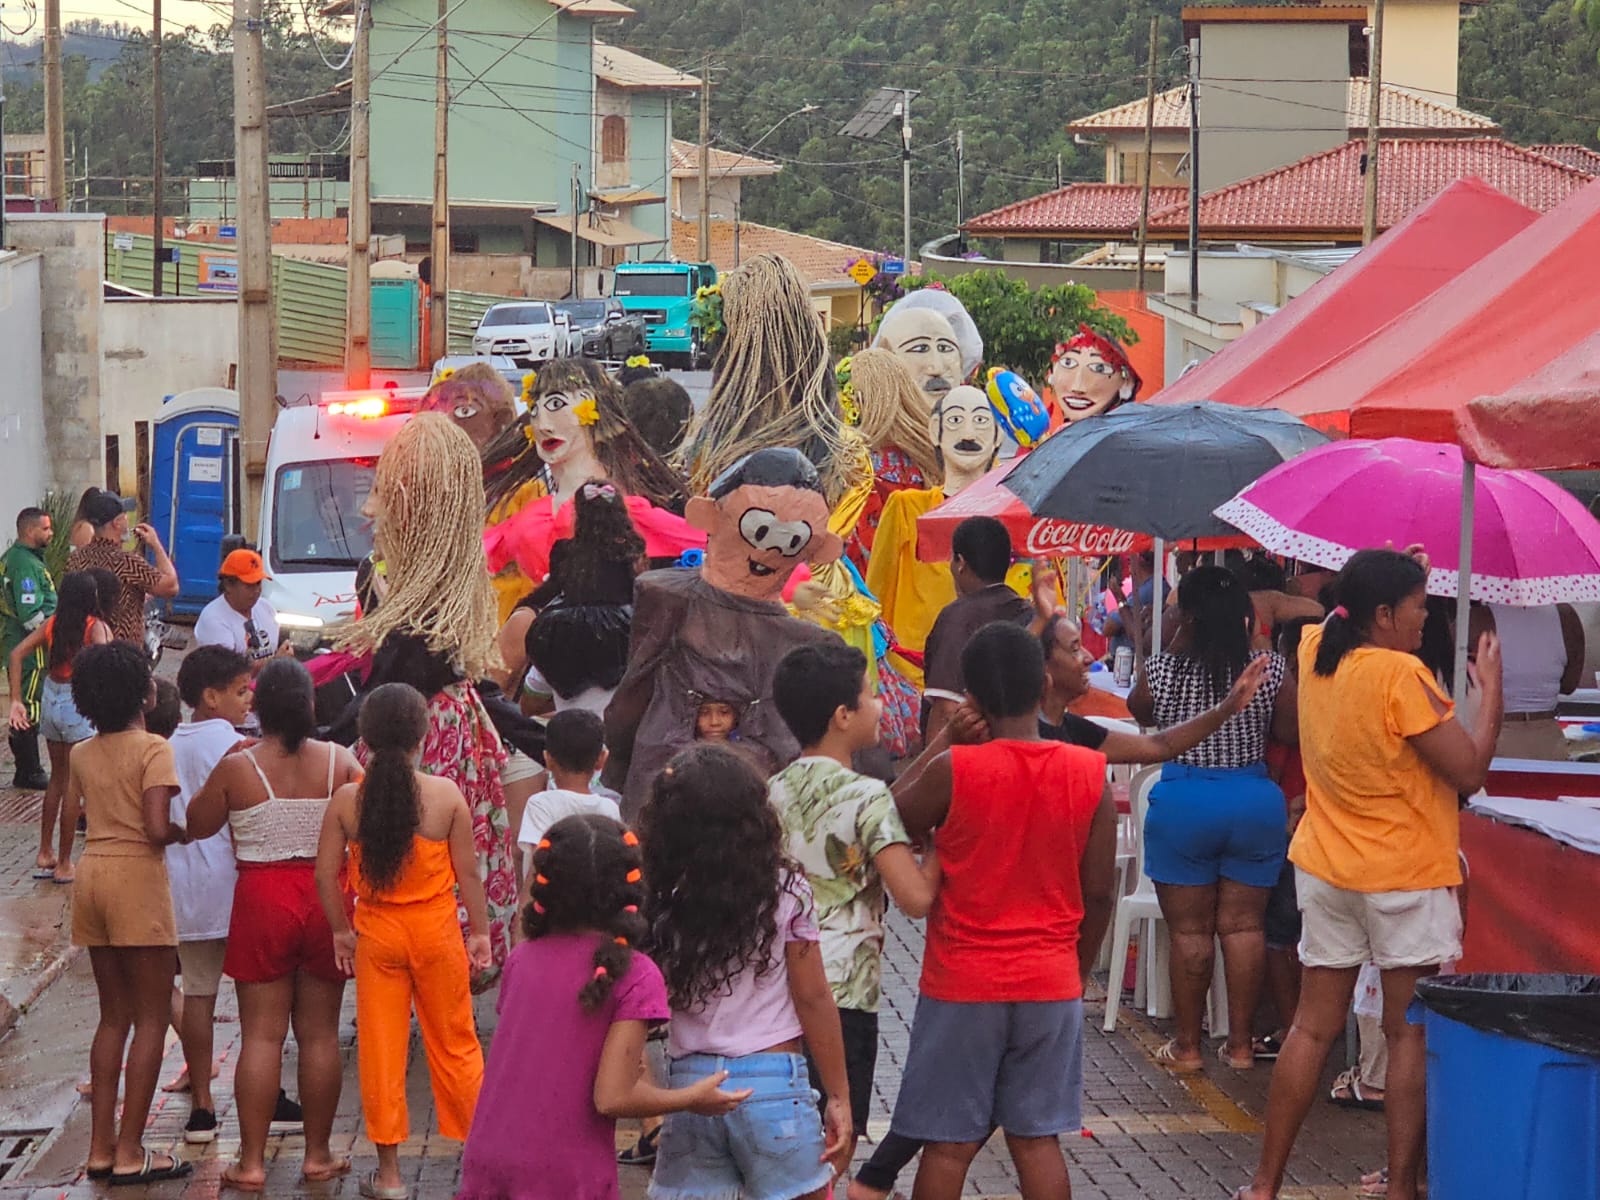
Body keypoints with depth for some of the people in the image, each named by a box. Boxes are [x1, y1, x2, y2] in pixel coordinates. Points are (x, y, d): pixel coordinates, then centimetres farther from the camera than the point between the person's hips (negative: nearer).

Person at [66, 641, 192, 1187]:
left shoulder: (82, 754, 8)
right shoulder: (153, 750, -11)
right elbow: (157, 828, -20)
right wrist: (187, 834, 1)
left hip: (90, 873, 7)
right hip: (137, 876, -7)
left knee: (114, 1015, 15)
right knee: (152, 1018, 1)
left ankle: (101, 1146, 14)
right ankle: (129, 1153, -2)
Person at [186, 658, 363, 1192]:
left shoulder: (237, 768, -10)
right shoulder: (339, 761, -7)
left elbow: (199, 824, 4)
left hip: (263, 900, -1)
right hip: (326, 895, 1)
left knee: (261, 1035, 3)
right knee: (319, 1033, 10)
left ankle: (251, 1162, 5)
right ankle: (318, 1155, 16)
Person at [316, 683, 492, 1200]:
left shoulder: (347, 800, -8)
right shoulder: (446, 795, -11)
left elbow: (326, 875, -6)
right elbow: (468, 872, -6)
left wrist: (341, 932, 7)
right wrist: (479, 932, 5)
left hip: (376, 933, 0)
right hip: (436, 929, 0)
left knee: (380, 1047, 7)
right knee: (454, 1043, 12)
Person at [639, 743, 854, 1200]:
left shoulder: (658, 900, -3)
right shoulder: (783, 891, -7)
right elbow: (813, 999, -3)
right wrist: (838, 1097, 3)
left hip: (688, 1085, 2)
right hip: (772, 1083, -2)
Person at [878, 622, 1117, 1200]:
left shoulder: (952, 771, -14)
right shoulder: (1089, 773, -6)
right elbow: (1098, 893, 0)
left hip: (962, 984, -2)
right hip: (1051, 982, 2)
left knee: (949, 1146, 5)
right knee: (1037, 1141, 10)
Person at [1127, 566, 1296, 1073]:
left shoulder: (1162, 670, -9)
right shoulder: (1271, 670, -8)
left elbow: (1141, 712, 11)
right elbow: (1290, 734, -2)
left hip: (1184, 801, -2)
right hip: (1255, 802, 2)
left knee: (1189, 930, 6)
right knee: (1243, 926, 10)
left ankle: (1187, 1045, 12)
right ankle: (1240, 1043, 14)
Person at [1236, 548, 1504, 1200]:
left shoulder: (1314, 650, 0)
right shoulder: (1401, 675, -20)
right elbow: (1469, 771, -17)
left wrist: (1389, 576, 15)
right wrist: (1491, 686, -6)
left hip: (1326, 870, 6)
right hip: (1408, 877, -6)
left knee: (1312, 1027, 11)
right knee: (1410, 1036, 3)